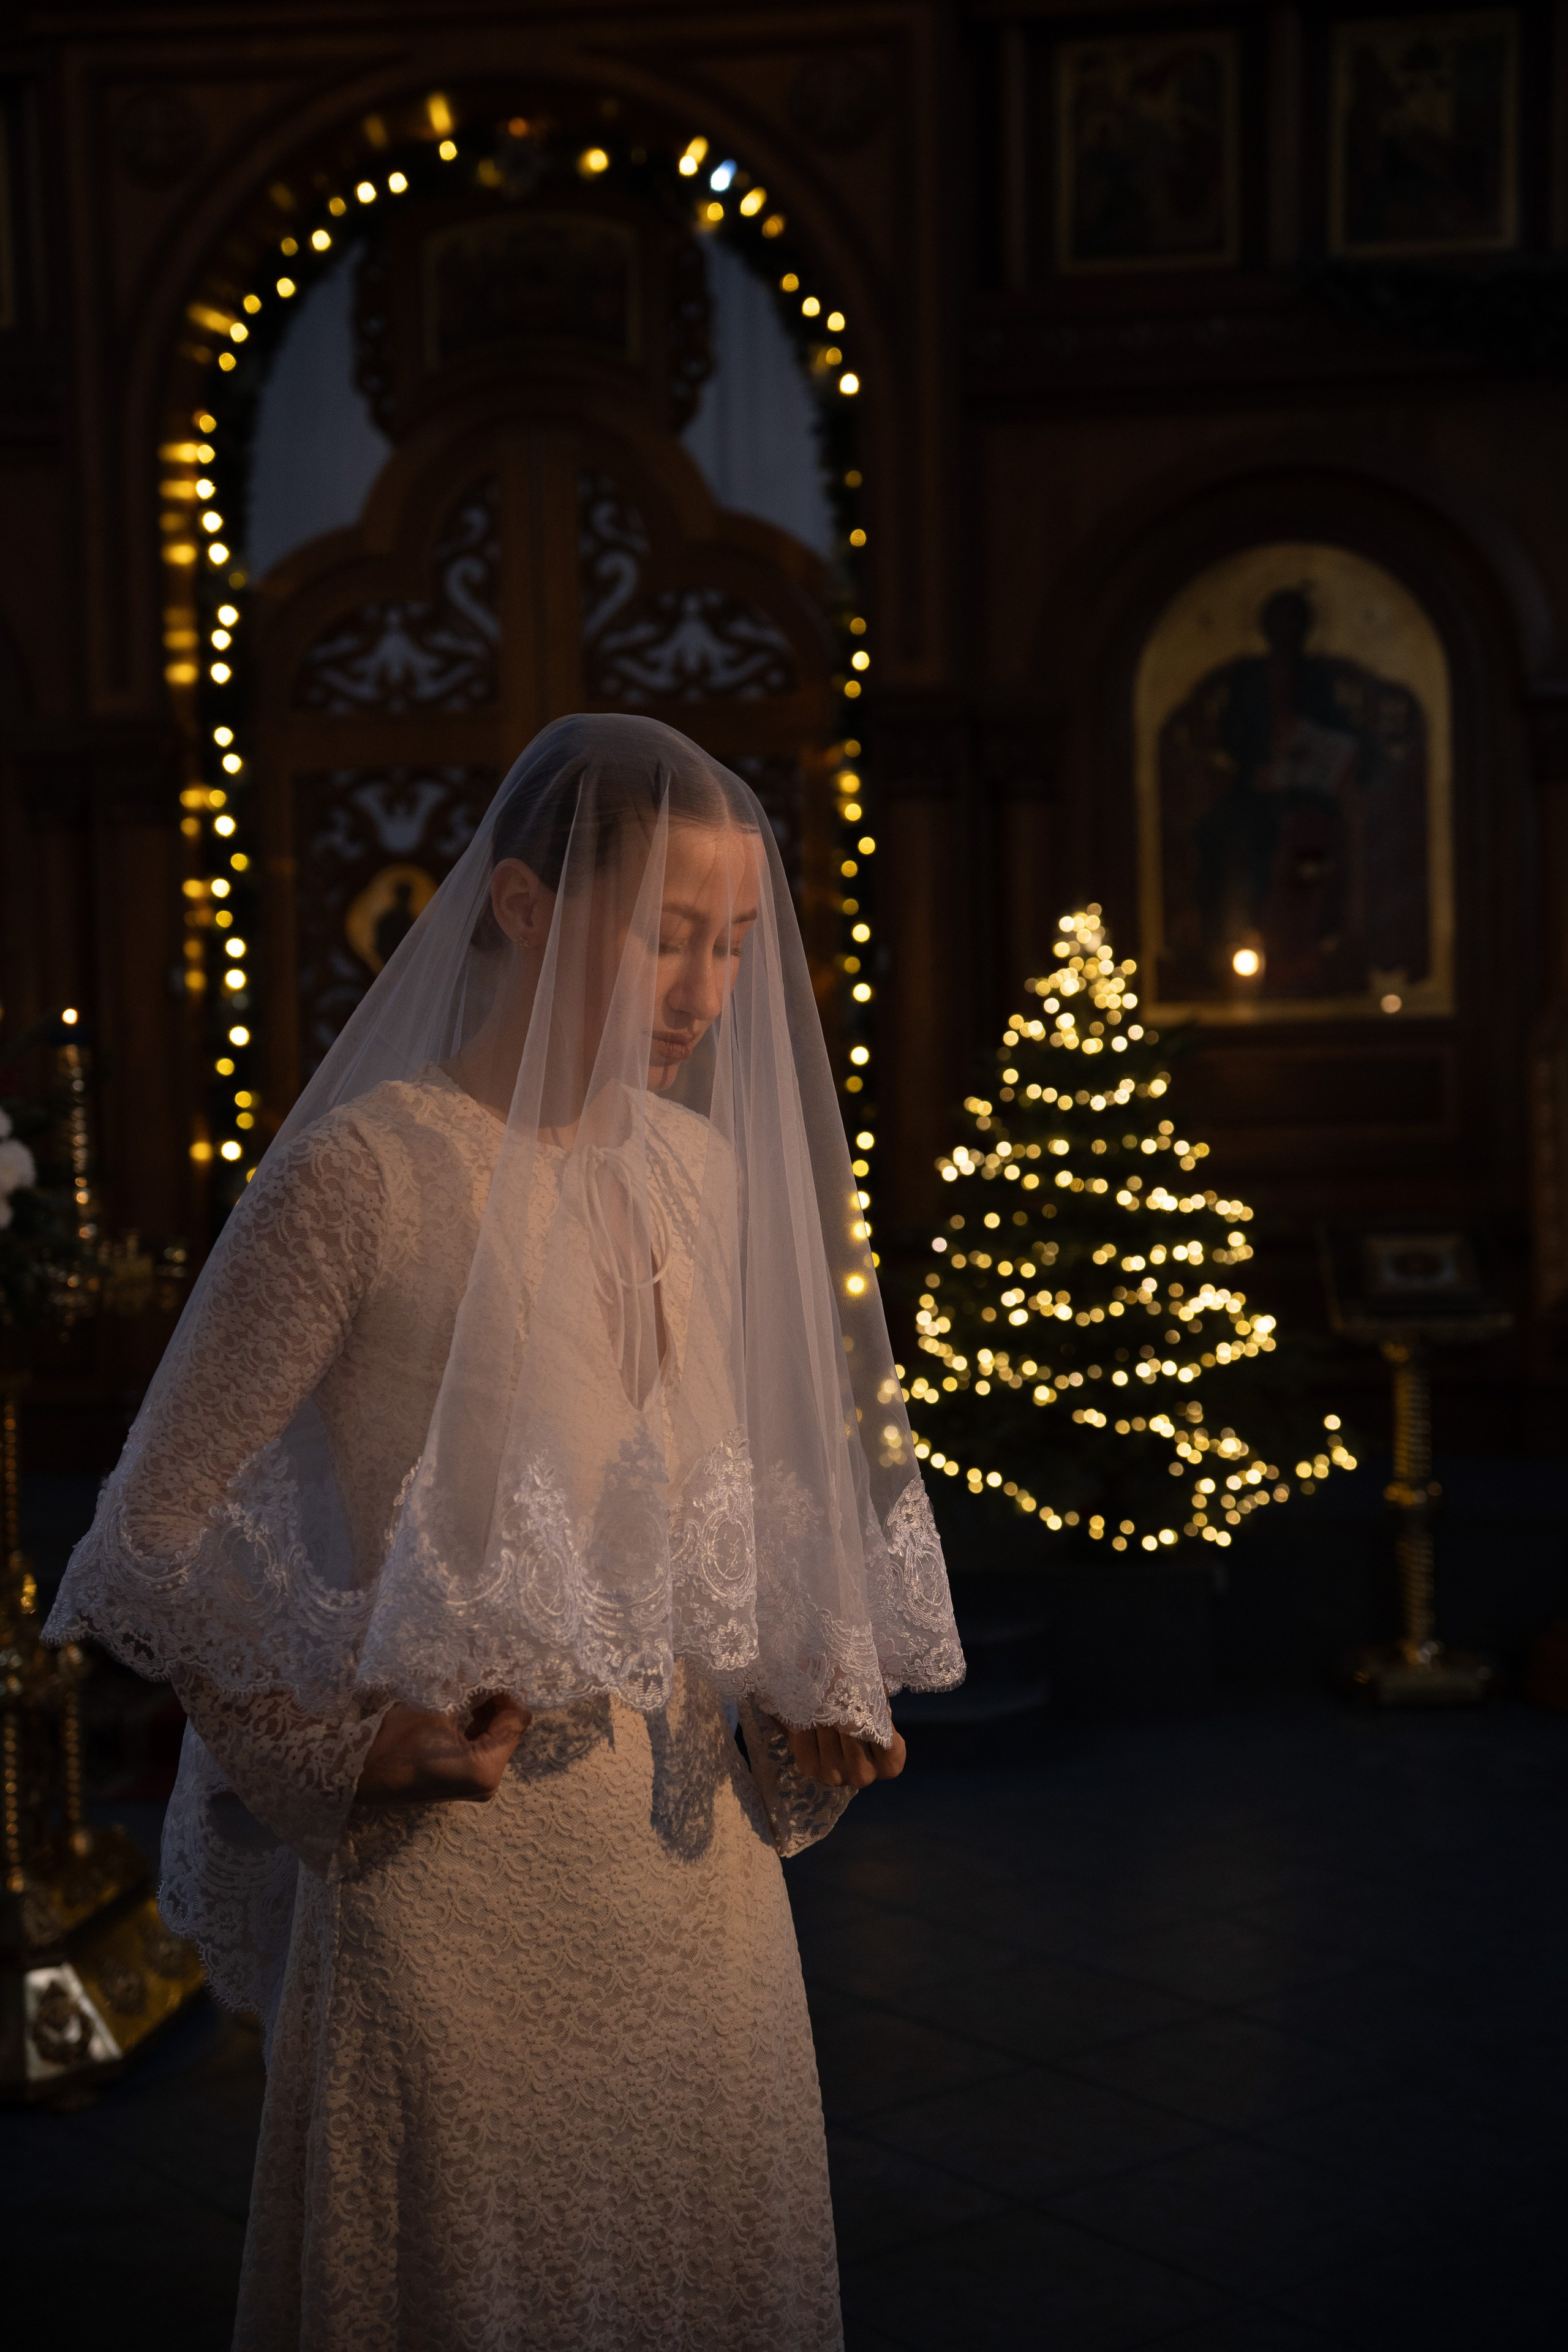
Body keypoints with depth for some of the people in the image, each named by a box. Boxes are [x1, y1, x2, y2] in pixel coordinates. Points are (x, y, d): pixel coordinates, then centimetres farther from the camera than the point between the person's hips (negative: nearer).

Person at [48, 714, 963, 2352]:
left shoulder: (705, 1165, 6)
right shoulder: (367, 1171, -14)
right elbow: (150, 1535, -9)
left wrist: (805, 1701, 4)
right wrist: (348, 1743, -14)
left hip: (697, 1840, 6)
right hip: (461, 1864, -6)